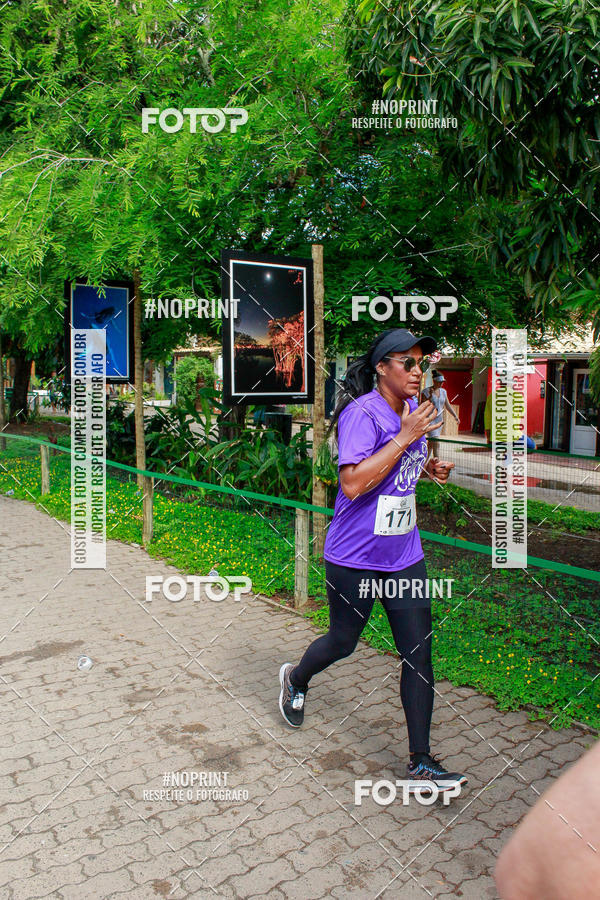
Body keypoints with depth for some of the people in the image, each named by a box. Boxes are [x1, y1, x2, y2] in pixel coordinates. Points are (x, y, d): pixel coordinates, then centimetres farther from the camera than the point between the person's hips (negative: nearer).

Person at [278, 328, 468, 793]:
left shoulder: (413, 408, 7)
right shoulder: (362, 413, -18)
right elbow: (353, 482, -29)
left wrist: (429, 466, 4)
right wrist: (407, 436, -27)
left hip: (405, 554, 7)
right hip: (355, 557, -6)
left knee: (419, 653, 5)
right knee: (343, 642, 14)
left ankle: (421, 761, 19)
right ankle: (295, 678, 48)